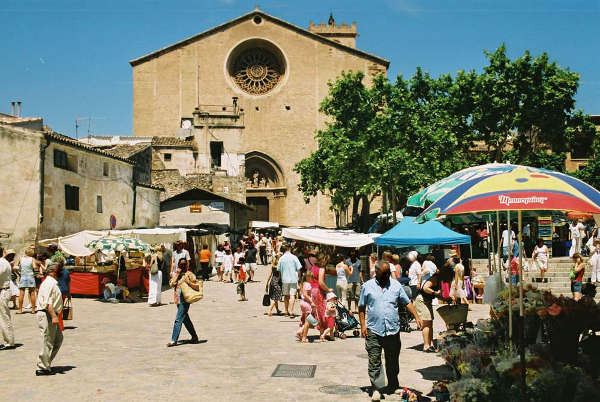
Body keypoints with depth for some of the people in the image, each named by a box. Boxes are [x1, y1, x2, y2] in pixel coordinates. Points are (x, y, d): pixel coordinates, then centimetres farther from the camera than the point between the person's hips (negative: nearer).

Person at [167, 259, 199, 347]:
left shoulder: (189, 274, -4)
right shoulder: (176, 274, 14)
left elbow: (197, 287, -8)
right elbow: (171, 284, -2)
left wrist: (188, 282, -19)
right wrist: (177, 274, -5)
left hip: (185, 300, -7)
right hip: (178, 299, 7)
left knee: (178, 319, -11)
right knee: (185, 319, 15)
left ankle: (174, 340, -9)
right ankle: (194, 337, 27)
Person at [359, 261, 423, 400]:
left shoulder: (396, 285, 8)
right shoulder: (367, 286, 4)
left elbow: (407, 303, 10)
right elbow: (361, 307, 7)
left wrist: (417, 317, 0)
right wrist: (363, 325, -2)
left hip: (393, 330, 2)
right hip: (373, 330, -2)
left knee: (393, 361, 11)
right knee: (374, 361, -4)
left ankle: (393, 386, 25)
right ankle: (377, 389, 1)